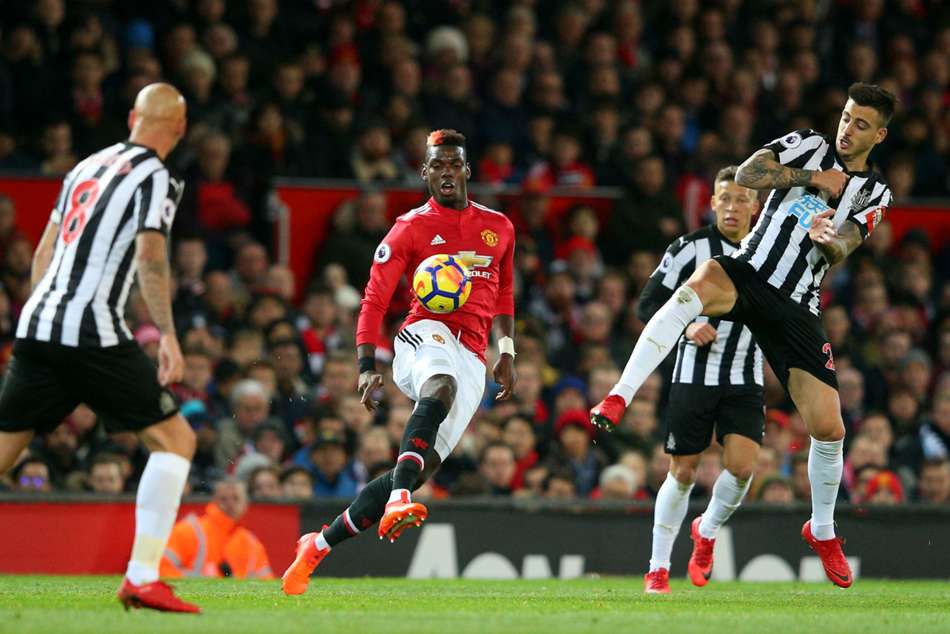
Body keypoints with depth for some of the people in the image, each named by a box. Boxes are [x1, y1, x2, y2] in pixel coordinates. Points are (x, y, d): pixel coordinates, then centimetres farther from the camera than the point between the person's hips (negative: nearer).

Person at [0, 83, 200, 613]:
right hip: (94, 334, -7)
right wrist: (169, 337, -17)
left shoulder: (88, 166, 19)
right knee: (176, 439, 0)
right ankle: (143, 578, -10)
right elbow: (150, 257, -16)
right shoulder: (156, 179, -3)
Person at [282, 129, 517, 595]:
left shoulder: (498, 228, 18)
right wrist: (367, 367, -11)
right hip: (426, 334, -4)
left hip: (472, 359, 4)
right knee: (441, 386, -41)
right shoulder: (410, 228, 5)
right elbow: (374, 301, 1)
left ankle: (319, 544, 6)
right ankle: (398, 502, -57)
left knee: (422, 466, -7)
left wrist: (506, 351, 18)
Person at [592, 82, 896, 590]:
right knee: (694, 289, -39)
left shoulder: (874, 194, 9)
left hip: (795, 309, 2)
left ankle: (822, 530, 25)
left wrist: (827, 237, -31)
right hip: (745, 272, -2)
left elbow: (841, 248, -8)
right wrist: (812, 178, -10)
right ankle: (618, 399, -44)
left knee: (828, 428, -2)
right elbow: (746, 174, -8)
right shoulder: (808, 146, 7)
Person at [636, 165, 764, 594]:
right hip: (694, 376, -2)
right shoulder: (690, 249, -4)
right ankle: (658, 568, 13)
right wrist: (685, 327, -18)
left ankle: (707, 530, 16)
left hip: (745, 380, 2)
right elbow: (648, 304, -3)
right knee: (683, 473, 0)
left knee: (741, 466, -15)